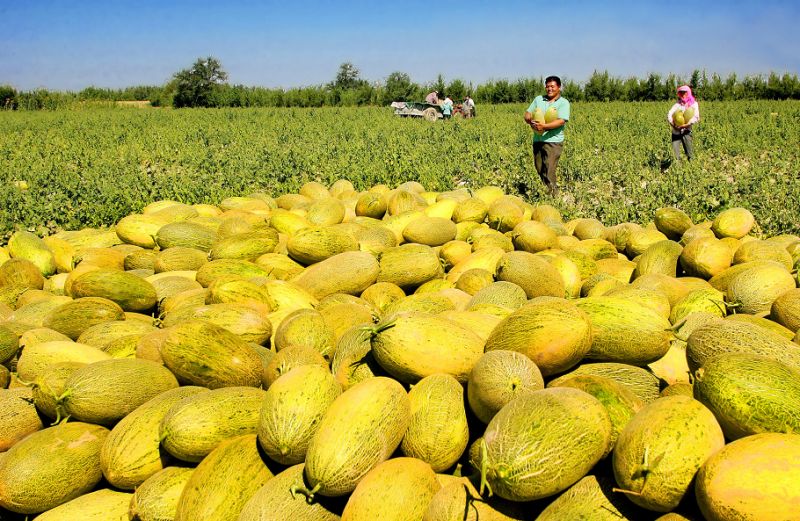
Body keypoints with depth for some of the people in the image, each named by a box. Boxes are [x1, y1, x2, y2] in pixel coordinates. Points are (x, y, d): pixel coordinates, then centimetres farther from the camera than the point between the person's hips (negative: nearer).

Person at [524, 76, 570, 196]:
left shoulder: (563, 102, -1)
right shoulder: (538, 99, 15)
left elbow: (561, 121, -14)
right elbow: (527, 114, 13)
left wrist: (544, 126, -26)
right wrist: (531, 121, -11)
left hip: (553, 141, -5)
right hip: (537, 140, 6)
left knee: (549, 171, -13)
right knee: (539, 169, 9)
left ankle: (553, 195, -7)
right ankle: (546, 190, 24)